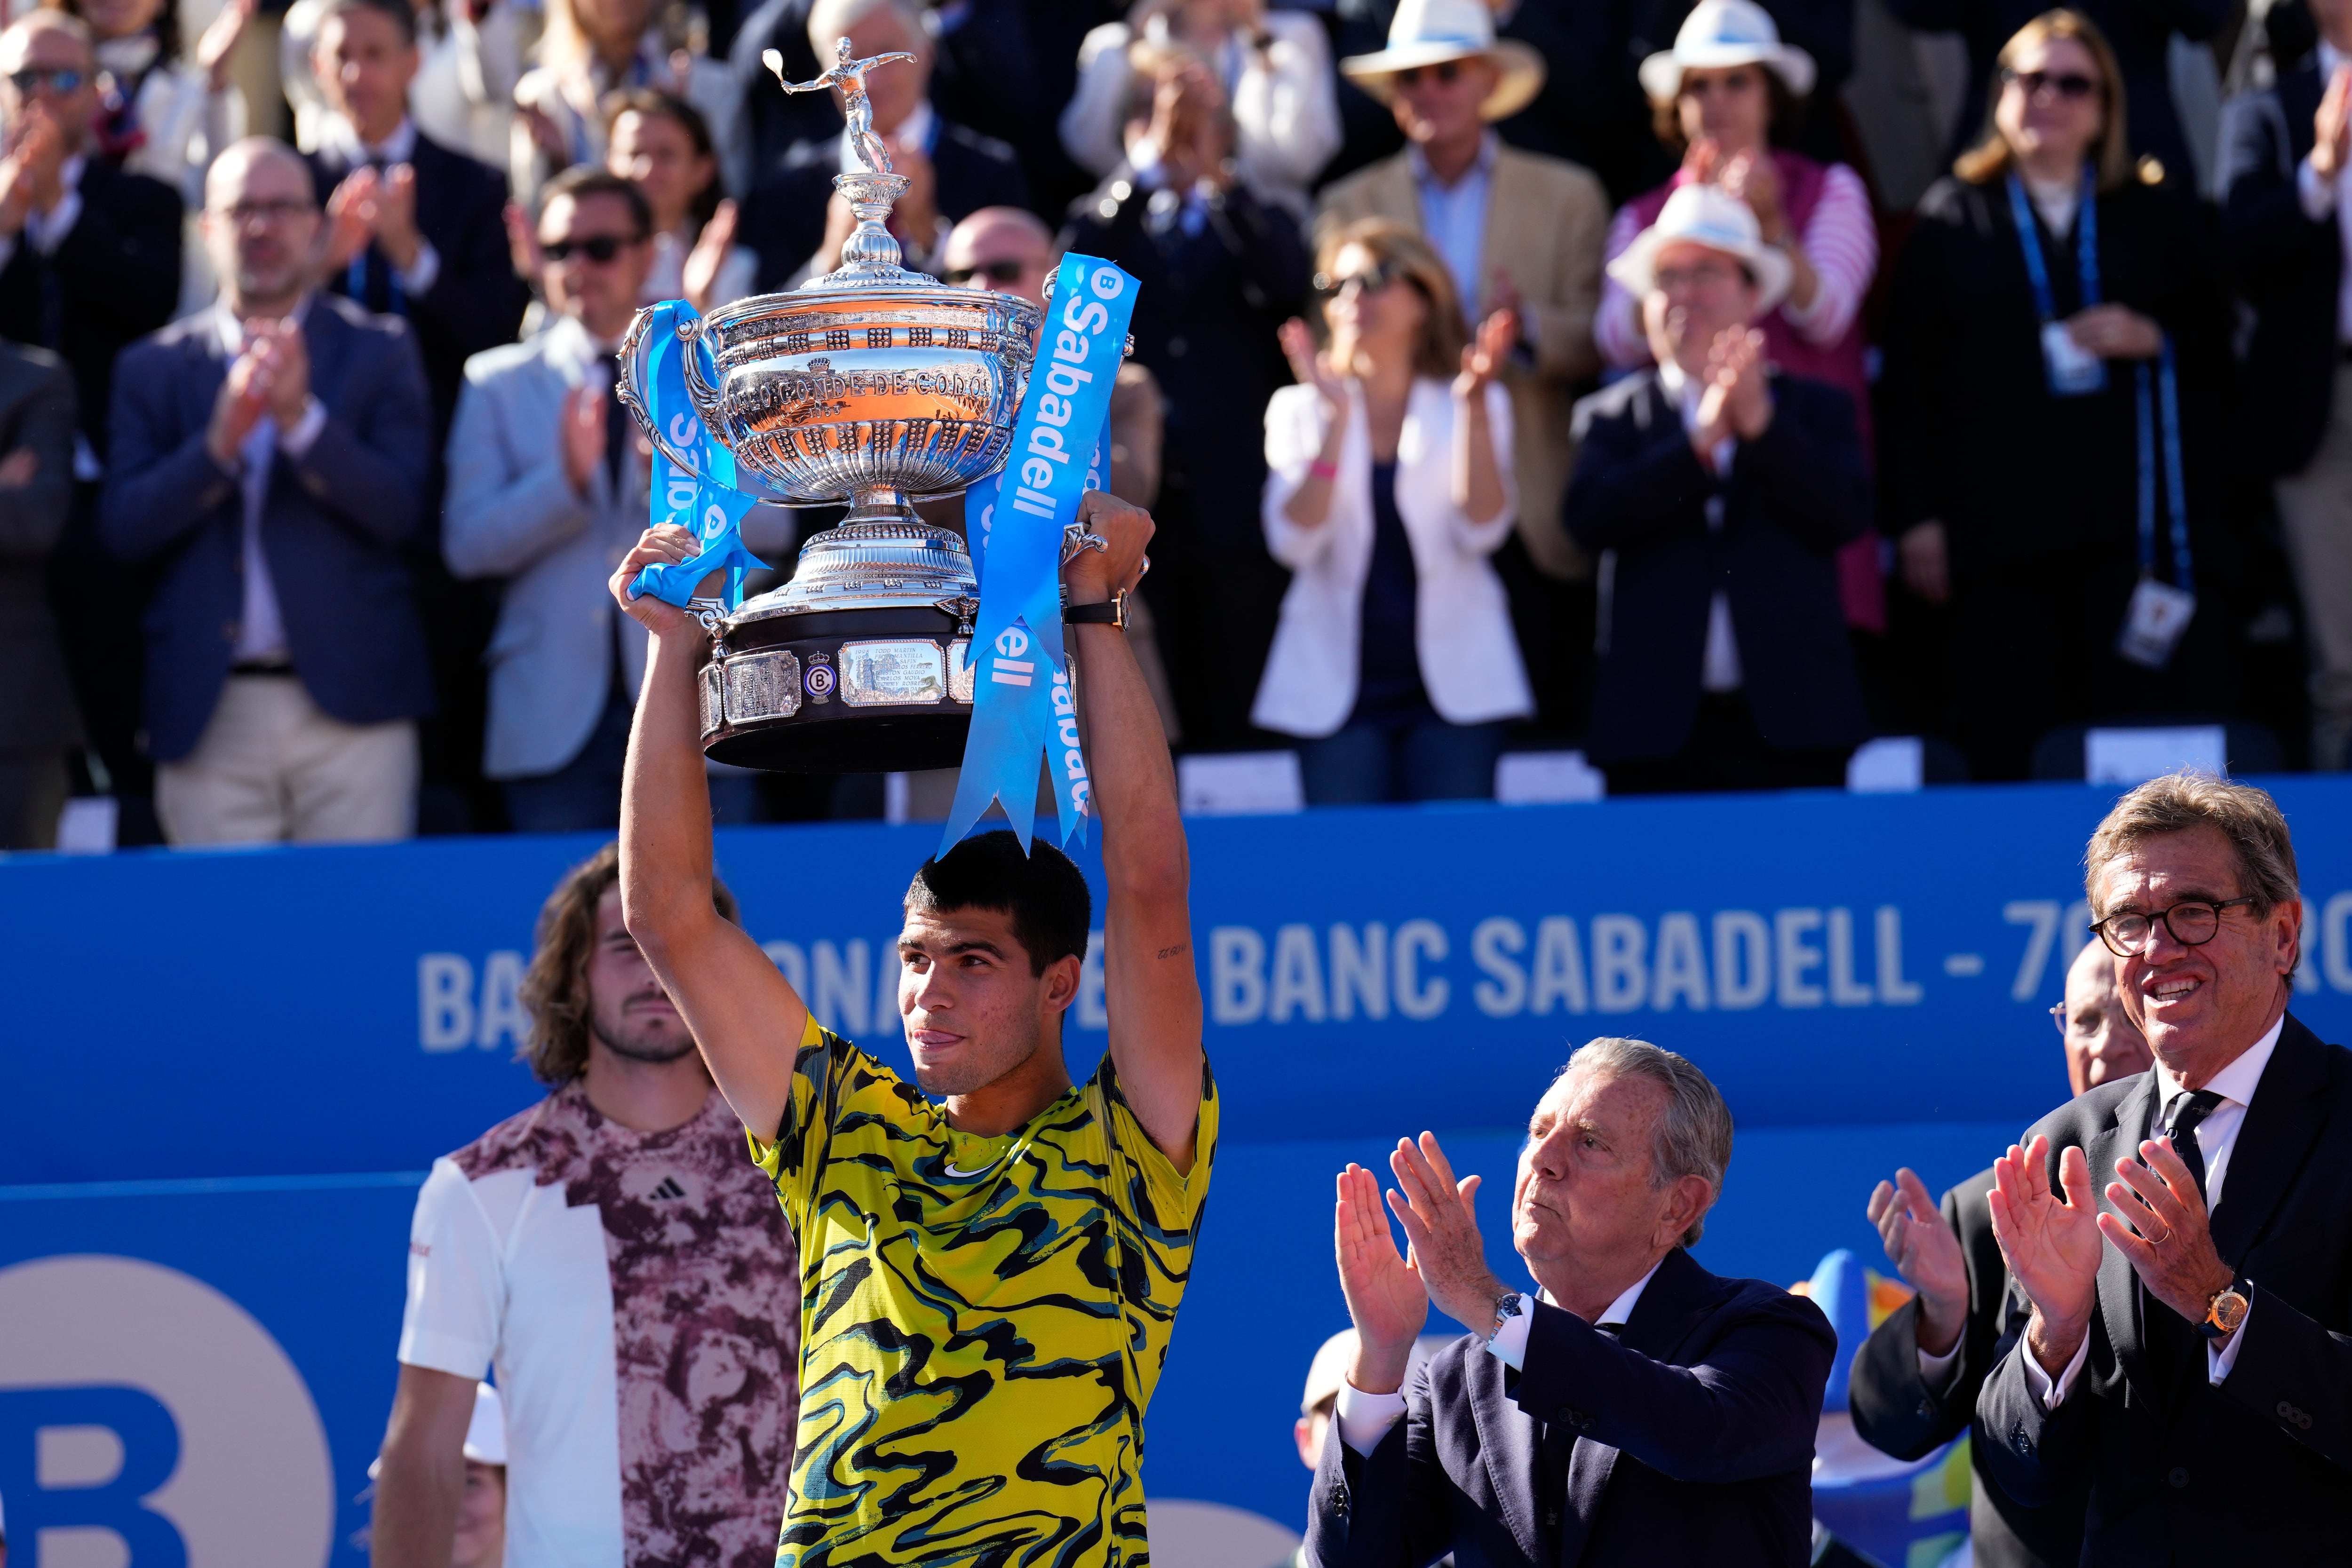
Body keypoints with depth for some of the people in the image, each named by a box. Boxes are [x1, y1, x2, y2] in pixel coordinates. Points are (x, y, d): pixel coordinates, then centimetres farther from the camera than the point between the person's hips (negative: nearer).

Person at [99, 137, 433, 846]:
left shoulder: (379, 351, 8)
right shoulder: (155, 368, 11)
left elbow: (400, 512, -2)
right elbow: (123, 528, 1)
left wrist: (302, 418, -16)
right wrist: (220, 443, -14)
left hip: (350, 704, -1)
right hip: (210, 719, 1)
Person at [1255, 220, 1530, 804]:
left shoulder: (1473, 408, 9)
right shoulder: (1300, 409, 9)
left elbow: (1482, 530, -6)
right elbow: (1293, 542, -5)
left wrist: (1474, 405, -13)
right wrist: (1336, 417, -12)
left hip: (1453, 684, 0)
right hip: (1337, 688, 1)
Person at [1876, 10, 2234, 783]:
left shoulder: (2161, 219, 15)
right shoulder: (1950, 220, 11)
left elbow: (2221, 363, 14)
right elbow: (1906, 384, 7)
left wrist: (2154, 342, -7)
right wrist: (1916, 518, 0)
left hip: (2139, 535, 1)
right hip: (2001, 537, -1)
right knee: (2009, 750, -4)